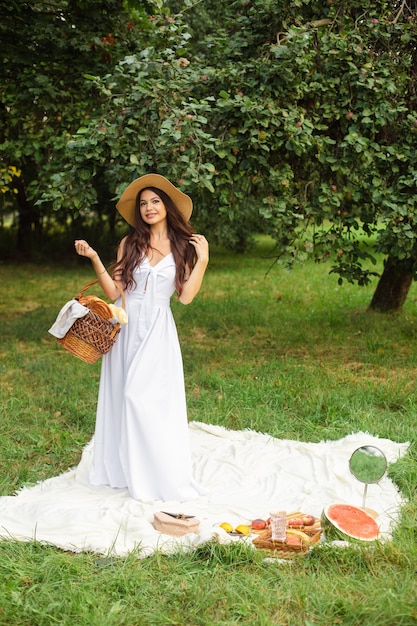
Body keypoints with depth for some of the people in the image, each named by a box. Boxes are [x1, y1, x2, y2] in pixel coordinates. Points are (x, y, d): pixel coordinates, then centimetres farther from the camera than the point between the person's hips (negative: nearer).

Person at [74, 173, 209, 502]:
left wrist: (202, 259, -8)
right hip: (124, 327, 3)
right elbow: (115, 291, 2)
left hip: (157, 331, -2)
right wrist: (94, 258, -4)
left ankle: (162, 477, 6)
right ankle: (122, 470, 21)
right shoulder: (129, 243, 7)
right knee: (122, 397, 7)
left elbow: (186, 296, -5)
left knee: (150, 400, -8)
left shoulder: (183, 247, 4)